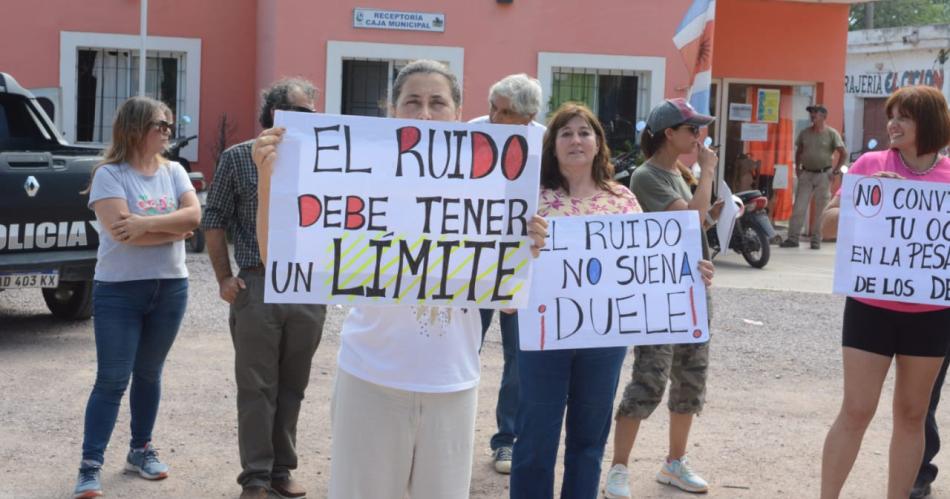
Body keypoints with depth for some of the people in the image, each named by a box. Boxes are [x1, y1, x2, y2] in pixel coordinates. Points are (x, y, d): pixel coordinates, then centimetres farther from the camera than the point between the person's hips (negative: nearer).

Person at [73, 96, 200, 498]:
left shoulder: (174, 172, 6)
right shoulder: (109, 174, -9)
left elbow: (194, 215, -8)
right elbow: (121, 230, -21)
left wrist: (147, 224, -20)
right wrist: (174, 229, -11)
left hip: (170, 288, 5)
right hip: (118, 290, -5)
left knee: (149, 373, 15)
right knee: (112, 379, -5)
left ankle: (141, 450, 28)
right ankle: (91, 466, -1)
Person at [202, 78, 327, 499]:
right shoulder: (238, 158, -1)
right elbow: (215, 221, 3)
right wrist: (224, 278, -2)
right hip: (257, 287, -2)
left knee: (292, 387, 11)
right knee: (256, 389, 2)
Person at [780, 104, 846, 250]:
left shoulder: (831, 133, -4)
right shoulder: (804, 133, 8)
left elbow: (844, 154, -4)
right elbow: (799, 151, 20)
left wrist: (835, 171, -8)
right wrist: (797, 168, 10)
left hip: (823, 175, -3)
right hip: (806, 174, 3)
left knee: (820, 210, 2)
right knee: (799, 207, -1)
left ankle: (816, 240, 9)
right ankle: (792, 238, 2)